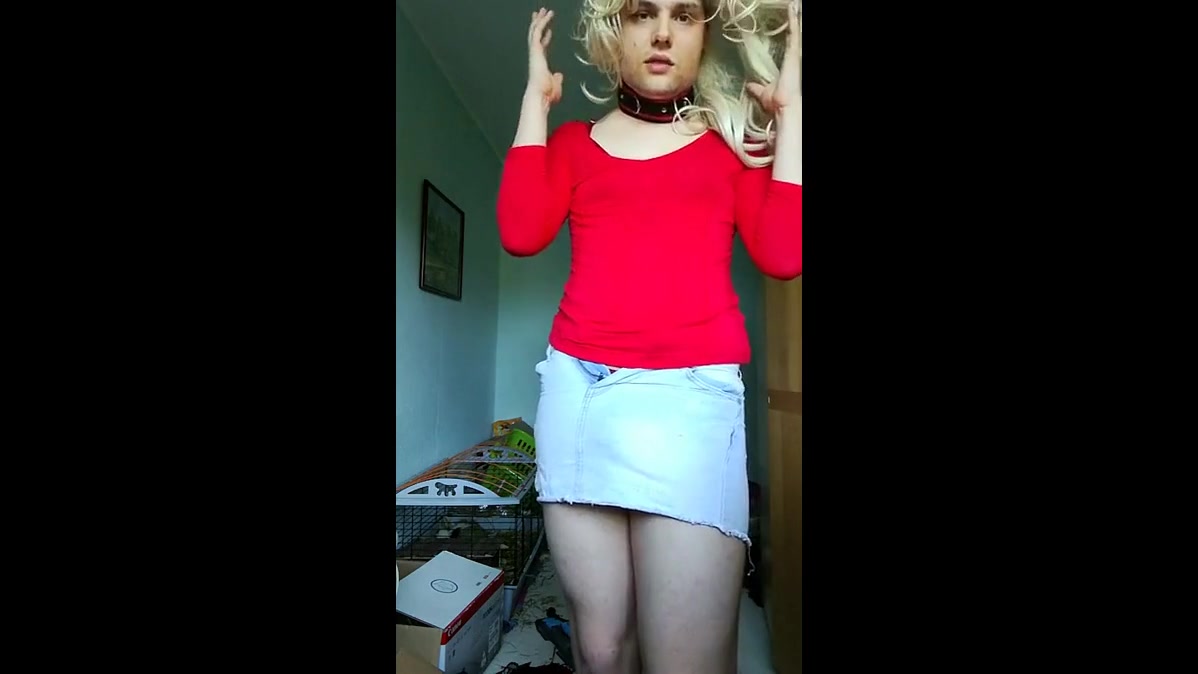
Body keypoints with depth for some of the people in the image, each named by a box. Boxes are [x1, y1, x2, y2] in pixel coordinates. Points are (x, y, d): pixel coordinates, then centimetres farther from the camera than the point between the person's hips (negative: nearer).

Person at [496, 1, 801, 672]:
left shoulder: (736, 137, 16)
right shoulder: (574, 140, 18)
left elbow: (785, 254, 1)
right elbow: (521, 233, 0)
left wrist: (789, 108, 7)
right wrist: (537, 100, 8)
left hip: (691, 394, -1)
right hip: (579, 387, 2)